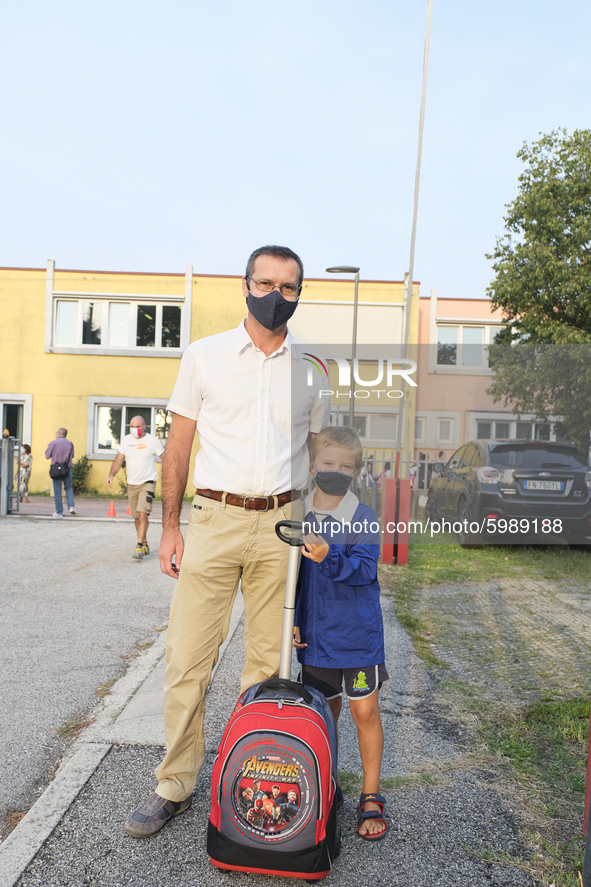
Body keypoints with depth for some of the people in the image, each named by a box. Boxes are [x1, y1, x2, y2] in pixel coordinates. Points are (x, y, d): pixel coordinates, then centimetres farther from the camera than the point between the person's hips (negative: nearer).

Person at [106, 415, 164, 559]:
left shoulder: (153, 441, -5)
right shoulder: (126, 440, 7)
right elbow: (119, 460, 10)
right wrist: (111, 475, -4)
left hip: (148, 483, -5)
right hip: (131, 484, 5)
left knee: (143, 513, -19)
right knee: (137, 517, 9)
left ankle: (140, 545, -15)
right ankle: (145, 545, 23)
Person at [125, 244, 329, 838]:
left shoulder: (312, 369, 8)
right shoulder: (204, 356, 4)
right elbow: (178, 446, 6)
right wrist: (169, 527, 1)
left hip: (282, 525, 2)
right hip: (214, 520, -1)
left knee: (268, 661, 9)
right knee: (188, 659, 1)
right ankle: (175, 786, 19)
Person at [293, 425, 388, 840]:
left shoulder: (363, 518, -11)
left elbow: (365, 570, -21)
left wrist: (329, 558, -37)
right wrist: (291, 619, 3)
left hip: (357, 633, -3)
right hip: (315, 632, 3)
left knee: (365, 710, 5)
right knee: (324, 710, 15)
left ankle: (372, 795, 23)